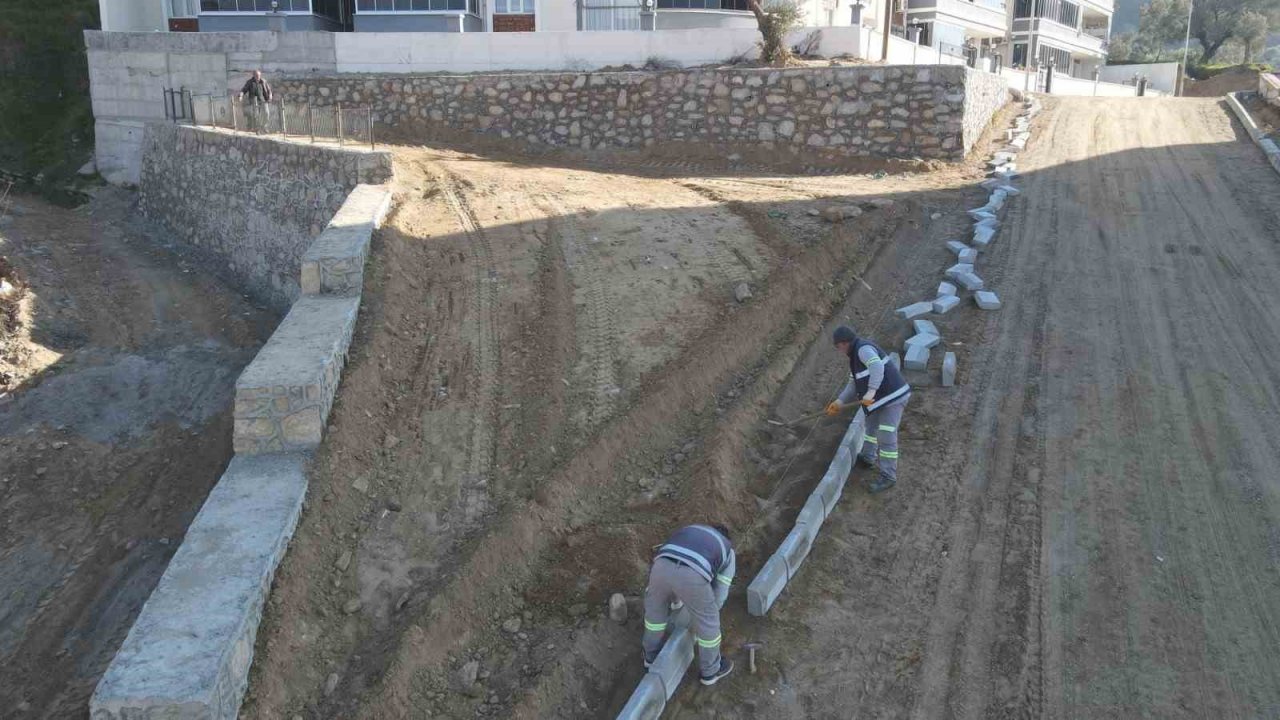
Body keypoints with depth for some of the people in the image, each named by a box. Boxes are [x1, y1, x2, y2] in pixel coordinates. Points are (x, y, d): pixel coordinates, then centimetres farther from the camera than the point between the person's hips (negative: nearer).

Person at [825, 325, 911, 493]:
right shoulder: (856, 355, 13)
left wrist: (871, 391, -44)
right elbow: (853, 385, 15)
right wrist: (839, 403, 9)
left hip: (893, 396, -11)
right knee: (871, 424, 28)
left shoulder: (864, 349, -19)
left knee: (886, 437, -9)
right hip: (881, 396, 11)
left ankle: (888, 476, -1)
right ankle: (868, 457, 47)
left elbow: (877, 367, -38)